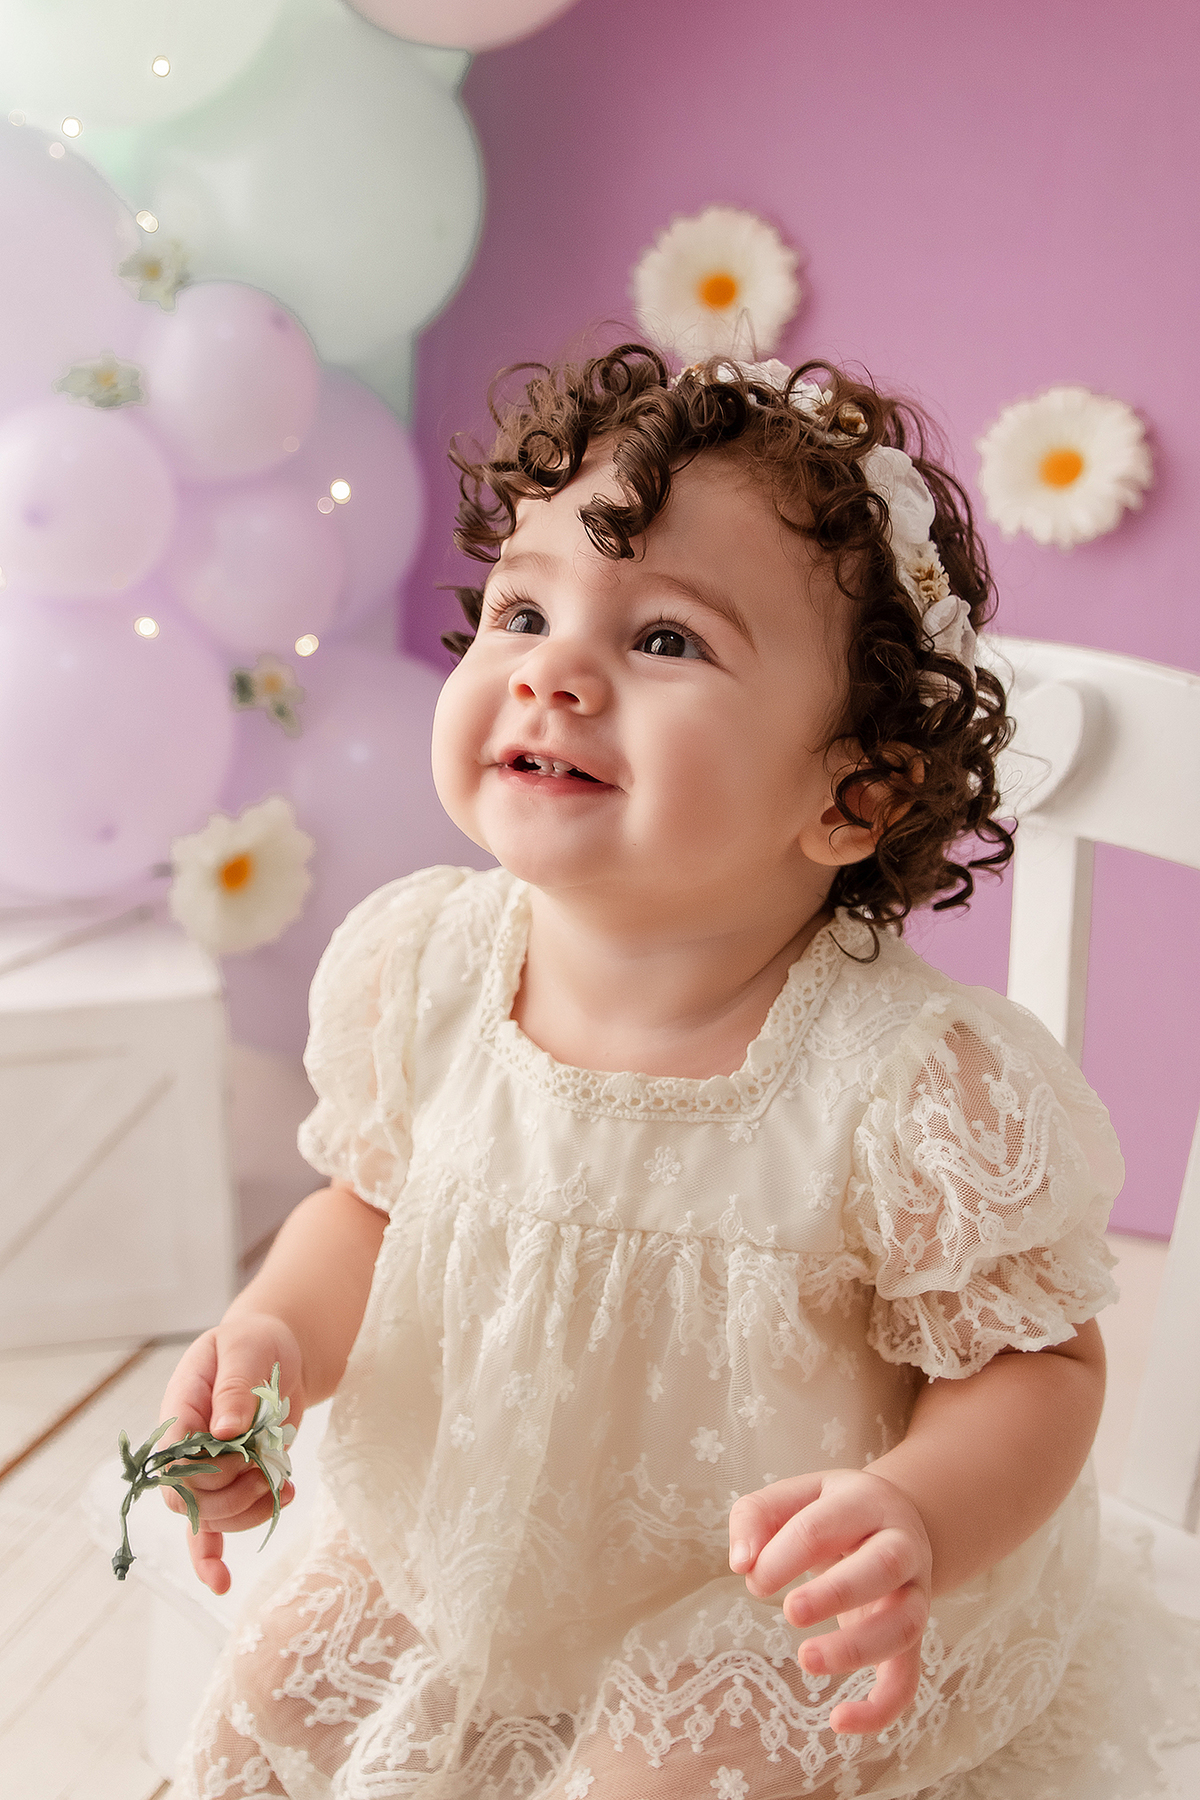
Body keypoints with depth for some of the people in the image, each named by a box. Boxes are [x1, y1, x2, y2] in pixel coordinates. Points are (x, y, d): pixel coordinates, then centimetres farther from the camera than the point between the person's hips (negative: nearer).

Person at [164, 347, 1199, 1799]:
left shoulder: (917, 1086, -29)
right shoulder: (416, 971, -15)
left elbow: (1037, 1361, -15)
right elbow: (375, 1198, 4)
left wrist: (914, 1520, -35)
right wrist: (278, 1330, -16)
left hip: (787, 1617, -4)